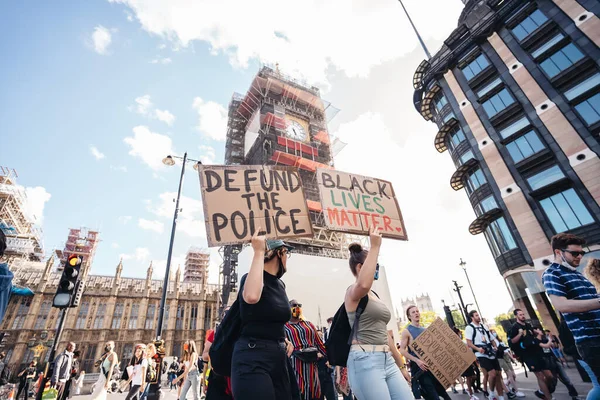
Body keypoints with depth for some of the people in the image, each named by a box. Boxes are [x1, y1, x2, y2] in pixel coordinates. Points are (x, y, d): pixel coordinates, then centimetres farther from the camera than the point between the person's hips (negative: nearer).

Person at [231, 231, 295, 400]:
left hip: (278, 357, 8)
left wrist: (284, 340, 9)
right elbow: (251, 297, -38)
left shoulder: (280, 284, 11)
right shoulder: (252, 277, -13)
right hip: (253, 357, -8)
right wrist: (259, 252, -30)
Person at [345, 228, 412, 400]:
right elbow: (364, 284, -36)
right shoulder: (353, 292, -9)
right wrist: (375, 247, -29)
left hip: (387, 360, 8)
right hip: (365, 361, -8)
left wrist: (401, 364, 24)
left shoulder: (374, 296, 18)